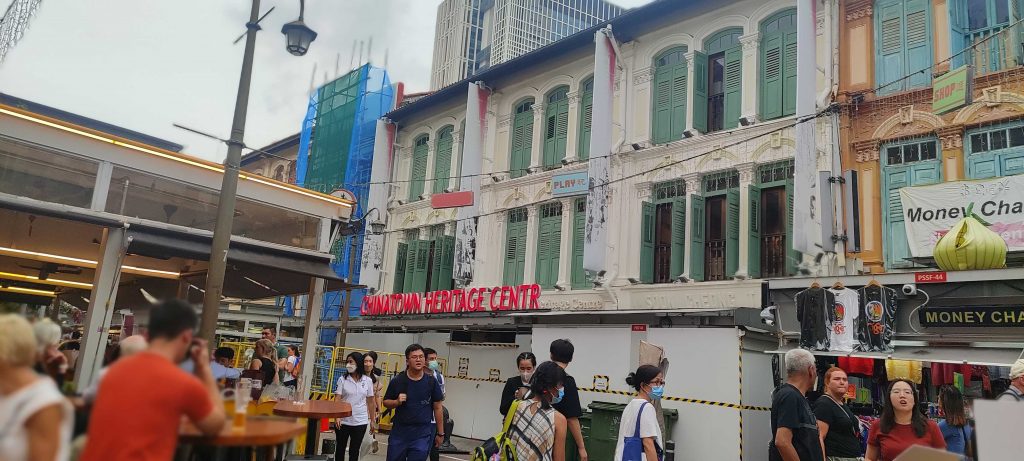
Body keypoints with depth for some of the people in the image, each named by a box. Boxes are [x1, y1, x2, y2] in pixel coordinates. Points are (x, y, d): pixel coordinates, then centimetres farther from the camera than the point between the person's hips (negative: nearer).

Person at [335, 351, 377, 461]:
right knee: (340, 449, 12)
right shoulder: (342, 379, -3)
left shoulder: (368, 381, -1)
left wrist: (373, 420, 8)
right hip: (343, 421, 0)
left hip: (360, 422, 0)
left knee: (354, 450, 9)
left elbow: (370, 402, 5)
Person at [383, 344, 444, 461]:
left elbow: (437, 408, 4)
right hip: (399, 433, 1)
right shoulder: (397, 380, -4)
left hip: (422, 435, -1)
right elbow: (386, 402, 8)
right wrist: (397, 402, -13)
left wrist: (440, 433, 6)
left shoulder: (431, 381, -3)